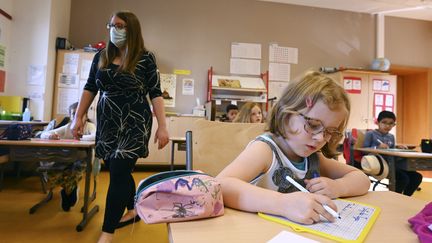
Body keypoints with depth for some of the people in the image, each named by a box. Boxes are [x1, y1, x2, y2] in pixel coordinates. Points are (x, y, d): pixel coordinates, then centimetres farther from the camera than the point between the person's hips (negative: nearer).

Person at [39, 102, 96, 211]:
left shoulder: (90, 126, -5)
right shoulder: (67, 127, 4)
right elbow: (43, 134, 1)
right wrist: (50, 135, -23)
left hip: (81, 159, -3)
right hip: (65, 159, 3)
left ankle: (67, 190, -1)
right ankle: (71, 188, 4)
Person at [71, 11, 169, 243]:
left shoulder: (145, 58, -4)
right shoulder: (101, 57, 9)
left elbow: (155, 94, -7)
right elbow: (90, 88, 14)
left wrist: (162, 126, -14)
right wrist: (78, 117, 9)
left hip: (134, 122, -5)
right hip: (107, 123, 6)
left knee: (118, 173, -10)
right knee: (119, 172, 14)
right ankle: (132, 211, 36)